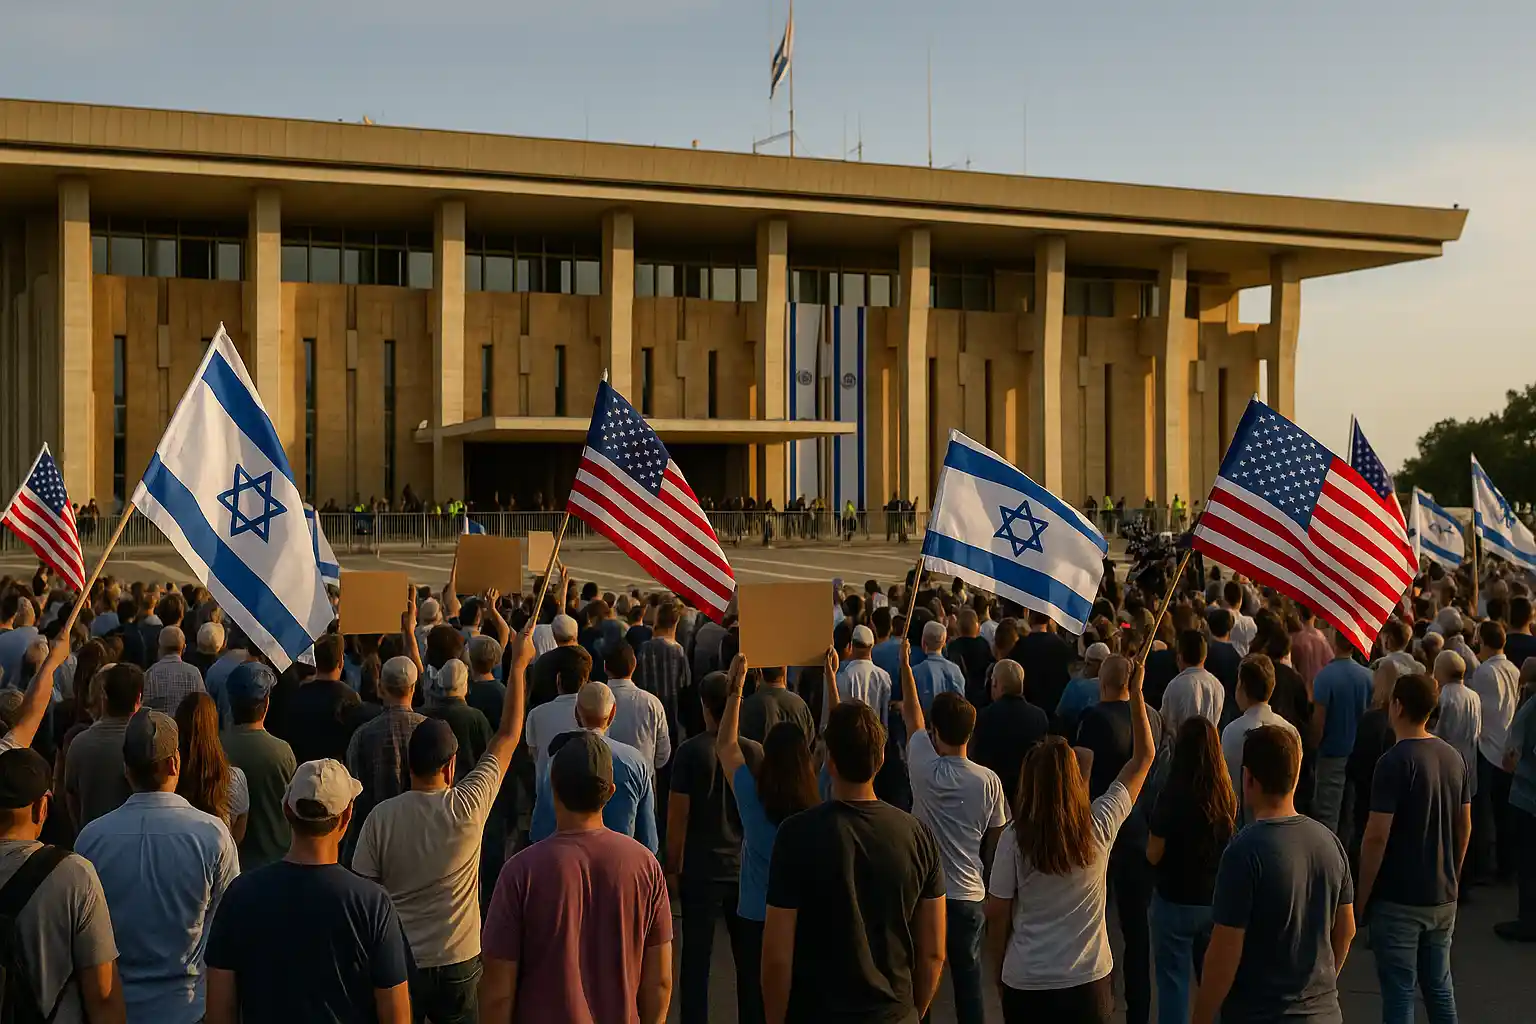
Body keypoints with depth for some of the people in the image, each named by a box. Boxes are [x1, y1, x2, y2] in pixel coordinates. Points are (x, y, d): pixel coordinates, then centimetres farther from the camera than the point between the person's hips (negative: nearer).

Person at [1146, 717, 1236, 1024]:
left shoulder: (1172, 795, -19)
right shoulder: (1227, 795, -5)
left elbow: (1154, 856, -13)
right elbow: (1230, 845, 9)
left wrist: (1154, 836, 6)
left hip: (1176, 901, -5)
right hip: (1216, 900, 5)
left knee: (1174, 982, 5)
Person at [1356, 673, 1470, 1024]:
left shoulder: (1395, 762, -17)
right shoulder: (1453, 757, 4)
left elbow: (1377, 836, -19)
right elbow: (1464, 826, 12)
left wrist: (1362, 895, -9)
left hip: (1398, 900, -6)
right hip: (1443, 897, 7)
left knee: (1399, 992, 2)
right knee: (1439, 987, 16)